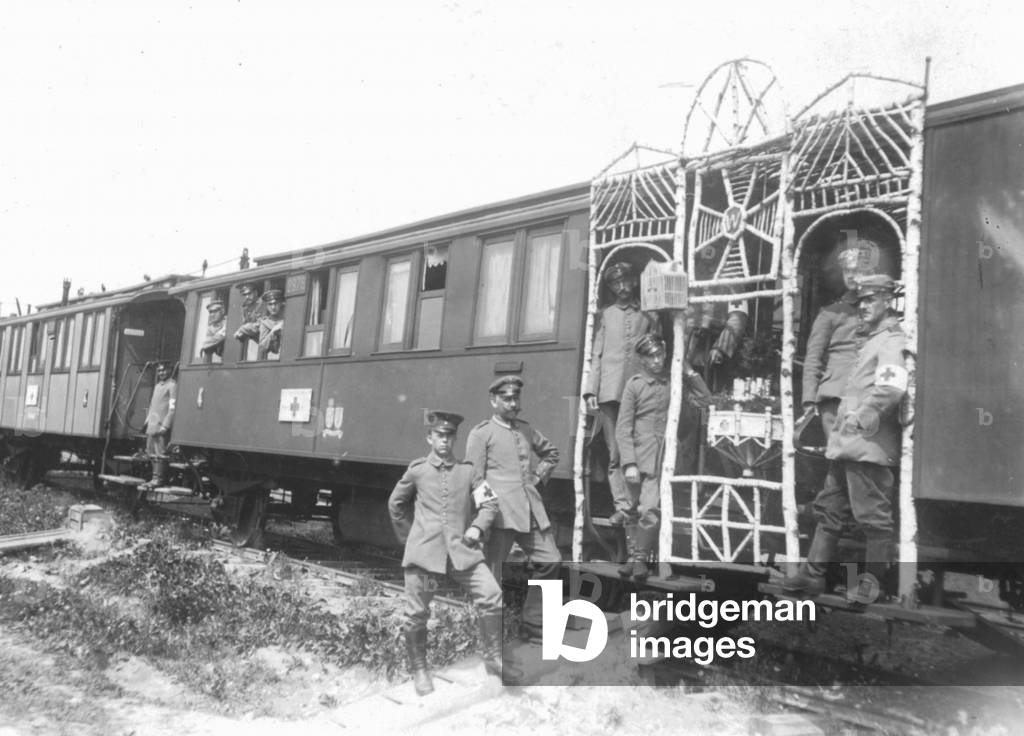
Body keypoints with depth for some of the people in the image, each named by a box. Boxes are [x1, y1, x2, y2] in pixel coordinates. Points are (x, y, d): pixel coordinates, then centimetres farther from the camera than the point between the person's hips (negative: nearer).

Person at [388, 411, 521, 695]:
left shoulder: (468, 470, 8)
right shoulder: (417, 470, 6)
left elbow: (490, 502, 15)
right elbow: (395, 504, 17)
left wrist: (477, 527, 1)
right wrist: (408, 535, 17)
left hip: (461, 549, 1)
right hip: (424, 551, -1)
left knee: (492, 597, -12)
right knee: (417, 614, 5)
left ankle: (493, 657, 7)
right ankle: (419, 671, 27)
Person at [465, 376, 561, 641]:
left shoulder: (526, 430, 16)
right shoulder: (481, 434, -2)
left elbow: (551, 453, 32)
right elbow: (474, 480, -5)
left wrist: (539, 476, 16)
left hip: (531, 511, 6)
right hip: (500, 513, -6)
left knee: (551, 561, 5)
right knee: (491, 573, -1)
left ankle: (532, 623, 19)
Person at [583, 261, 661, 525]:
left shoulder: (649, 316, 14)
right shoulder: (605, 315, 15)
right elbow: (596, 354, 10)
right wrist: (591, 390, 0)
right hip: (609, 391, 1)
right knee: (615, 453, -2)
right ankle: (622, 506, 0)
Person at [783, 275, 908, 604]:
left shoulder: (892, 342, -8)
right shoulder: (869, 340, 23)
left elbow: (890, 390, -24)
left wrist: (861, 419, -21)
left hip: (869, 445, -10)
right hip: (846, 443, 10)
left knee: (873, 517, -1)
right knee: (829, 509, 13)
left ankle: (873, 583, 10)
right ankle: (812, 574, 20)